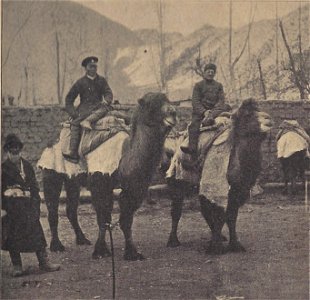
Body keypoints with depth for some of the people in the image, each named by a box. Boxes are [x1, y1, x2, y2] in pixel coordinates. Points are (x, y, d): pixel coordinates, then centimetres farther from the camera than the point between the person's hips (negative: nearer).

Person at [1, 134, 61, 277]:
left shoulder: (27, 166, 11)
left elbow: (34, 187, 12)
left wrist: (35, 204, 2)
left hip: (27, 204, 2)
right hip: (10, 205, -2)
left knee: (36, 232, -2)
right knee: (13, 237, 1)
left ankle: (44, 262, 2)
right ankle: (17, 266, 10)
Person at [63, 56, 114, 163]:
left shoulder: (101, 80, 14)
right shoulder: (81, 82, 9)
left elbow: (108, 92, 6)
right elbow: (69, 98, 9)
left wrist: (106, 100, -19)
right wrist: (73, 113, -4)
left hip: (97, 107, 2)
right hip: (84, 108, -1)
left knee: (106, 107, -31)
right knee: (75, 123, -28)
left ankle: (88, 120, -49)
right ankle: (73, 153, -38)